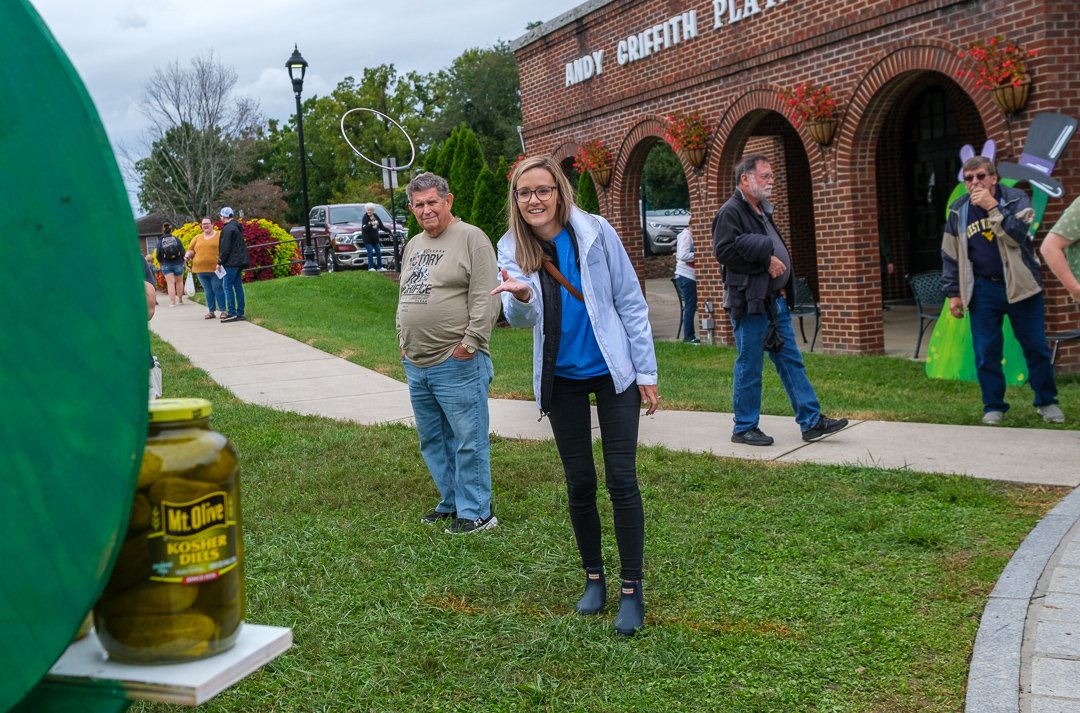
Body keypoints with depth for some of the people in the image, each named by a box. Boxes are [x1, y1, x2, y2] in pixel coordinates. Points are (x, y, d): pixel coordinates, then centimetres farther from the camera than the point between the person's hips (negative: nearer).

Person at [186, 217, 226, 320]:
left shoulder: (219, 236, 3)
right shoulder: (197, 238, 16)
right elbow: (191, 250, 19)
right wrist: (188, 255, -3)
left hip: (215, 269, -4)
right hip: (201, 269, 4)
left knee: (218, 289, -3)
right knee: (208, 291, 9)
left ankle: (223, 310, 4)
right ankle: (211, 311, 14)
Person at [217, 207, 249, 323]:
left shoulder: (227, 229, -13)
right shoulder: (237, 227, 17)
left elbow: (225, 248, -16)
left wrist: (220, 262, -7)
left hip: (231, 262, -9)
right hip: (239, 261, 9)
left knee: (227, 286, -6)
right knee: (238, 286, 9)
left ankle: (232, 313, -9)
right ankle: (240, 313, 9)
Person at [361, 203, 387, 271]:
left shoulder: (376, 217, 6)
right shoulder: (365, 218, -10)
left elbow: (381, 226, 12)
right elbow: (364, 228, -23)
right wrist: (371, 224, -35)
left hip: (375, 239, 6)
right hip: (368, 239, -6)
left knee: (379, 253, 7)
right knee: (370, 253, -10)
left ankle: (379, 267, 15)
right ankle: (371, 267, -4)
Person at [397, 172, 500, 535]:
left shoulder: (471, 238, -8)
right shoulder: (413, 245, 17)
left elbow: (485, 300, -14)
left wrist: (468, 345, -16)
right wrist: (403, 341, 15)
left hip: (457, 364, -8)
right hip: (416, 365, 8)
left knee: (468, 441, -2)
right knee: (432, 440, 16)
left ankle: (476, 511, 8)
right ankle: (451, 502, 29)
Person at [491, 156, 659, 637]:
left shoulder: (595, 232, -11)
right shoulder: (513, 250, -5)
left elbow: (630, 302, -5)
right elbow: (520, 317, -19)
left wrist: (646, 372, -5)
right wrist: (521, 296, -43)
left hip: (613, 371, -2)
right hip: (562, 379, 3)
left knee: (621, 479, -5)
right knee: (579, 482, 10)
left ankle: (632, 589, 5)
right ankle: (593, 577, 28)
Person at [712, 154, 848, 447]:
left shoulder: (763, 211, 19)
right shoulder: (730, 212, -11)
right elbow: (725, 252, -23)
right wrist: (766, 259, -18)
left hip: (775, 300, 9)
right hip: (749, 302, -9)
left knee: (791, 361, 10)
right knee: (749, 366, -1)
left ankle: (812, 421, 14)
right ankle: (744, 428, 11)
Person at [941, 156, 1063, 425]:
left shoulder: (1016, 199, -4)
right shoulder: (958, 211, 4)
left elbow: (1017, 234, -21)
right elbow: (950, 256, 9)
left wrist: (992, 207, -23)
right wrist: (953, 293, 5)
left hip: (1019, 285, -2)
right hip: (982, 289, 2)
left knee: (1036, 347, 4)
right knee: (986, 352, 0)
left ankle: (1047, 402, 19)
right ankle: (993, 406, 12)